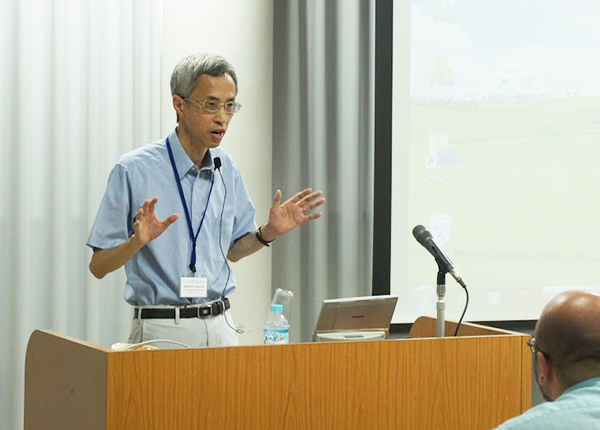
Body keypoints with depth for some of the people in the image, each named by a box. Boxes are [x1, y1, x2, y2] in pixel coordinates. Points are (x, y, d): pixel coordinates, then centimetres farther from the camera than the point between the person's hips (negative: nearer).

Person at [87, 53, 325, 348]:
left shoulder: (226, 168, 8)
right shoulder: (134, 169, -9)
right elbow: (98, 266, -7)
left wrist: (270, 232, 3)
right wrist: (137, 241, -24)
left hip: (220, 325, 5)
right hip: (162, 330, -4)